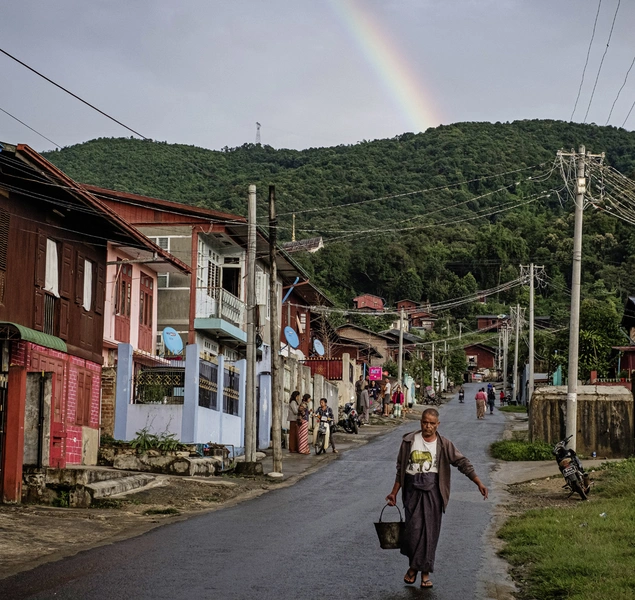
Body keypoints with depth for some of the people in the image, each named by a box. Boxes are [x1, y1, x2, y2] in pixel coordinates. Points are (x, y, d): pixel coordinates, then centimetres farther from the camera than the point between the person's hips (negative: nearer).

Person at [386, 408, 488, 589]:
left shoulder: (444, 444, 0)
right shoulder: (409, 441, 2)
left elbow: (462, 463, -5)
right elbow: (400, 468, 9)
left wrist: (479, 483, -14)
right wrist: (394, 492, 10)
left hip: (433, 492, 0)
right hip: (413, 490, 0)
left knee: (430, 532, 1)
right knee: (414, 529, -8)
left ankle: (425, 571, 12)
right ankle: (413, 565, 15)